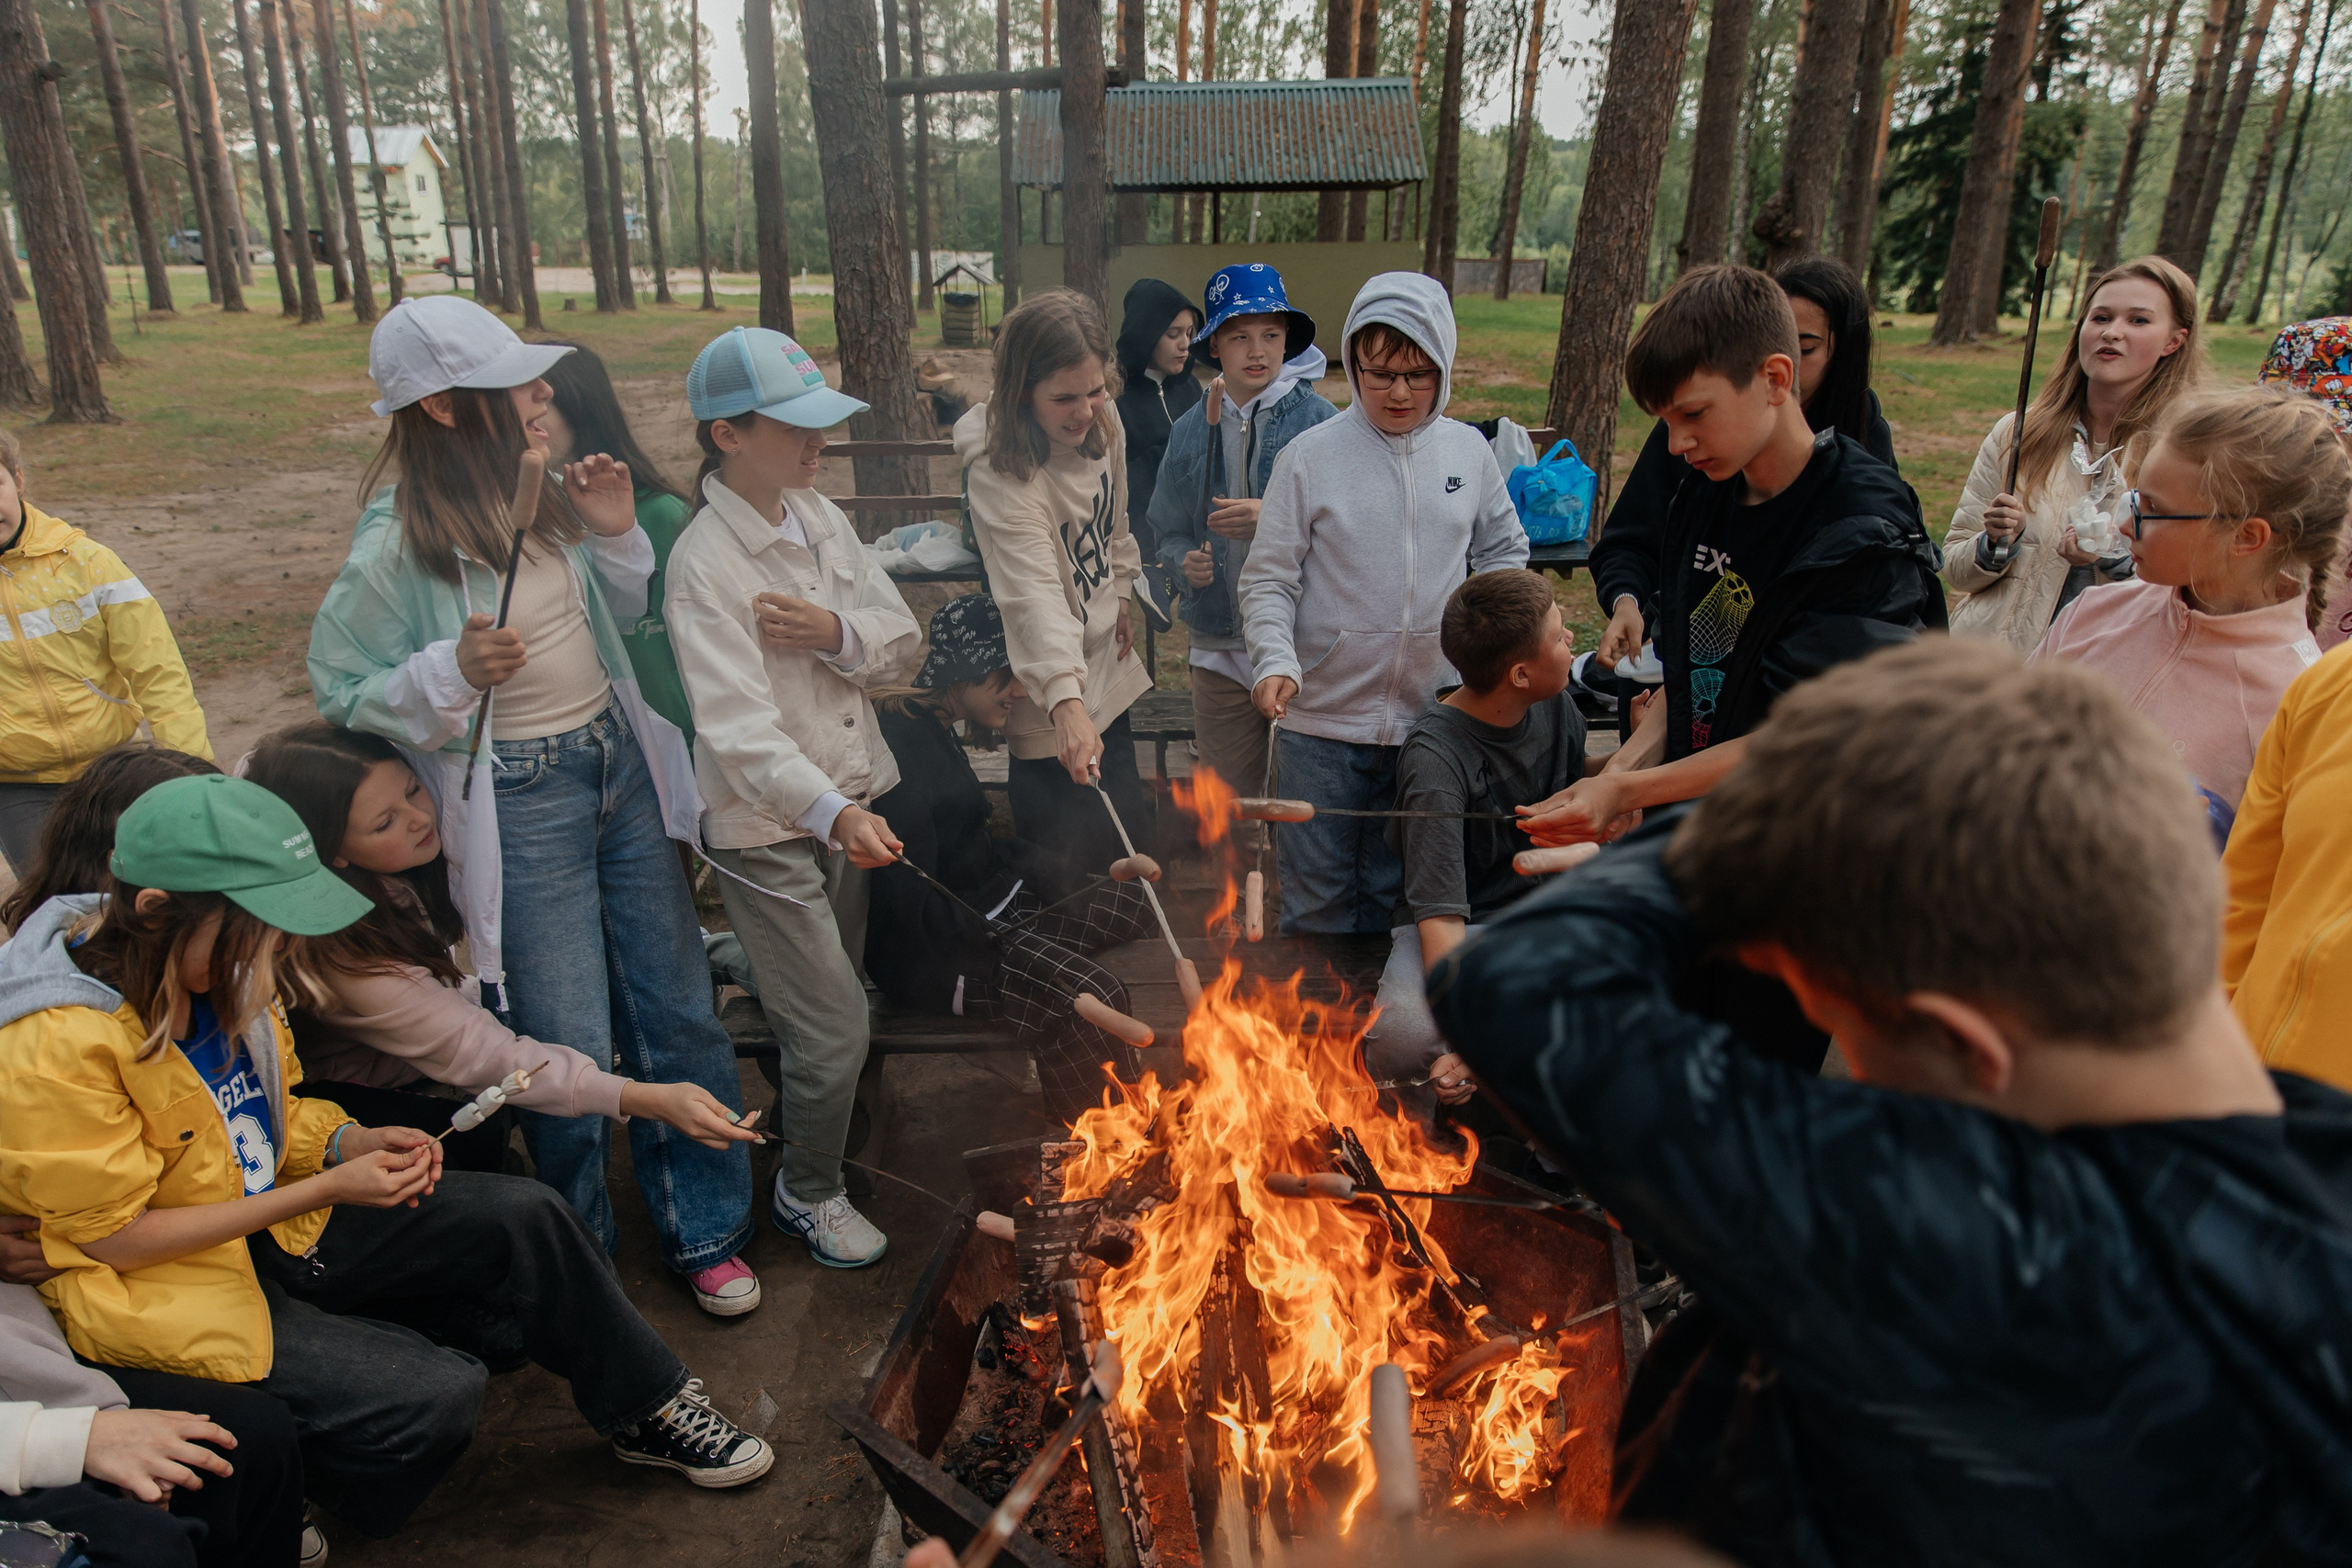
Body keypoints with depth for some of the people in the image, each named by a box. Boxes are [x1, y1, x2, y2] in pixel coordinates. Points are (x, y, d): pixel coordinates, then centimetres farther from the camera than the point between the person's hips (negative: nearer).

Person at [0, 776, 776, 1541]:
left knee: (522, 1215, -5)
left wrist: (351, 1143, -10)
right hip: (168, 1292, -7)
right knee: (436, 1397, -21)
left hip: (269, 1218, 8)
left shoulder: (209, 966, -5)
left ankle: (648, 1410, 13)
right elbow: (115, 1237, -22)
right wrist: (326, 1188, -24)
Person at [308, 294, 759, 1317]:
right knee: (575, 1052, 1)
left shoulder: (550, 499, 2)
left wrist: (618, 539, -3)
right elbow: (343, 697, -6)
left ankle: (703, 1230, 30)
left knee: (678, 1010, 10)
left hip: (619, 764, 6)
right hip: (518, 802, -5)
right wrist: (454, 673, -23)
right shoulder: (396, 550, -15)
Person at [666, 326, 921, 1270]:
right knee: (834, 1026, -2)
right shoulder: (705, 561, -20)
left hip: (847, 806, 7)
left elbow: (903, 643, 5)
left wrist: (837, 632, -17)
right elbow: (738, 724, -30)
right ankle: (807, 1193, 24)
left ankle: (803, 1120, 47)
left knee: (822, 1001, 21)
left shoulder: (821, 518, 4)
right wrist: (834, 811, -45)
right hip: (767, 828, -7)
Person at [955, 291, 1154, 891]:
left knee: (1130, 840, 22)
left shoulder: (1104, 428, -5)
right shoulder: (1000, 471, -28)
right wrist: (1065, 700, -52)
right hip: (1050, 705, -8)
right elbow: (1034, 591, -42)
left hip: (1105, 670, 8)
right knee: (1066, 866, 1)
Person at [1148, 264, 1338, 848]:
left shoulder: (1321, 422, -6)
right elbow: (1168, 531, 12)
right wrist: (1186, 559, -9)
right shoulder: (1191, 431, 6)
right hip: (1219, 646, 3)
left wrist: (1273, 518, -23)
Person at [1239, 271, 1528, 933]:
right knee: (1317, 900, 8)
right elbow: (1267, 581, -4)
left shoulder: (1467, 451, 4)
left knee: (1392, 897, 16)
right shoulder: (1311, 455, -6)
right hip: (1322, 720, -2)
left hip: (1430, 718, 3)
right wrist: (1276, 662, -21)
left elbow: (1505, 549, 18)